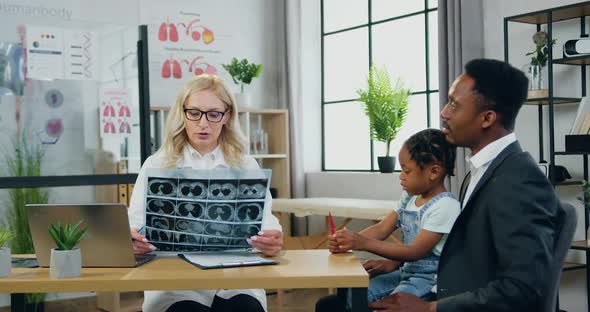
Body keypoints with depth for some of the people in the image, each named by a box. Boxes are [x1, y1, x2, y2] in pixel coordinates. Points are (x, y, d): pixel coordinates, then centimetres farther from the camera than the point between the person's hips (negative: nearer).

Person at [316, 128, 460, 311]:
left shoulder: (445, 206, -17)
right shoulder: (409, 198, 9)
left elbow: (416, 251, -22)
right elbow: (381, 229, 4)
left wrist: (364, 244, -26)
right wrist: (349, 241, -15)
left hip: (429, 281, -7)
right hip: (406, 273, 8)